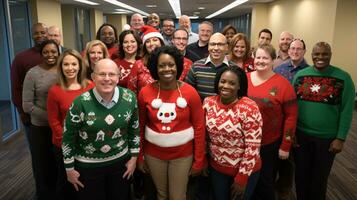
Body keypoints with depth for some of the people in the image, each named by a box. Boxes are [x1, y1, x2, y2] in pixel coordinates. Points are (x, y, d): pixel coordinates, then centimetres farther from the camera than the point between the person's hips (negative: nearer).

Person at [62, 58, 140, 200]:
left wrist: (133, 157, 5)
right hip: (88, 165, -2)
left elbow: (134, 129, 2)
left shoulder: (129, 98, -11)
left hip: (121, 161, 3)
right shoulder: (81, 103, -20)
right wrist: (70, 168, -4)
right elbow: (68, 137, -10)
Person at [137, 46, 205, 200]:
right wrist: (139, 156, 4)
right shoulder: (145, 93, -8)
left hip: (183, 154, -1)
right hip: (153, 153, 2)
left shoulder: (190, 92, -12)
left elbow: (199, 127, -7)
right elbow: (140, 126, 0)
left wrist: (199, 160, -5)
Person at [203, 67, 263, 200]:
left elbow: (253, 146, -19)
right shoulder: (208, 103, -7)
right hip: (216, 167, 4)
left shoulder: (249, 108, -21)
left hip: (245, 170, -4)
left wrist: (242, 178, -16)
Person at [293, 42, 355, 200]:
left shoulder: (343, 78, -8)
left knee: (320, 177, 17)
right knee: (301, 174, 17)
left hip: (327, 138, -2)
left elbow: (347, 111, -8)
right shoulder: (300, 75, -1)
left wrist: (340, 138, -10)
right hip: (300, 134, 2)